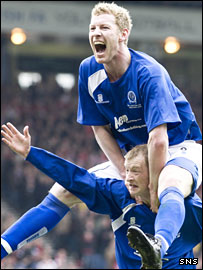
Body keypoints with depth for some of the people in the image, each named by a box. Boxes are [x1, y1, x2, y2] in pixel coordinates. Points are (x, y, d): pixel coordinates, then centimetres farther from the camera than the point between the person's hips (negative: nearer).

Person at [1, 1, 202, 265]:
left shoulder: (149, 73, -26)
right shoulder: (89, 71, -5)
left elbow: (159, 139, -30)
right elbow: (101, 128, 3)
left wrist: (154, 190, -26)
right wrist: (127, 174, -7)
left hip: (179, 149, -8)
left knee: (170, 186, -43)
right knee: (62, 192, -1)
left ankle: (158, 247, -74)